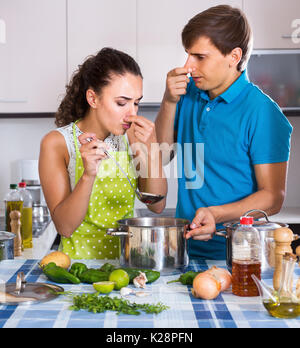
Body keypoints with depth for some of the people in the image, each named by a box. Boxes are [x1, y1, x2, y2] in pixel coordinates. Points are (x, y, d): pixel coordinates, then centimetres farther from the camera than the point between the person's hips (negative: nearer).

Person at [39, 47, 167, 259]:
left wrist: (152, 152, -13)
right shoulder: (57, 143, -9)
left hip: (126, 260, 2)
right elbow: (64, 227, -12)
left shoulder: (132, 135, 1)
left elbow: (157, 206, 1)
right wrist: (88, 175, -26)